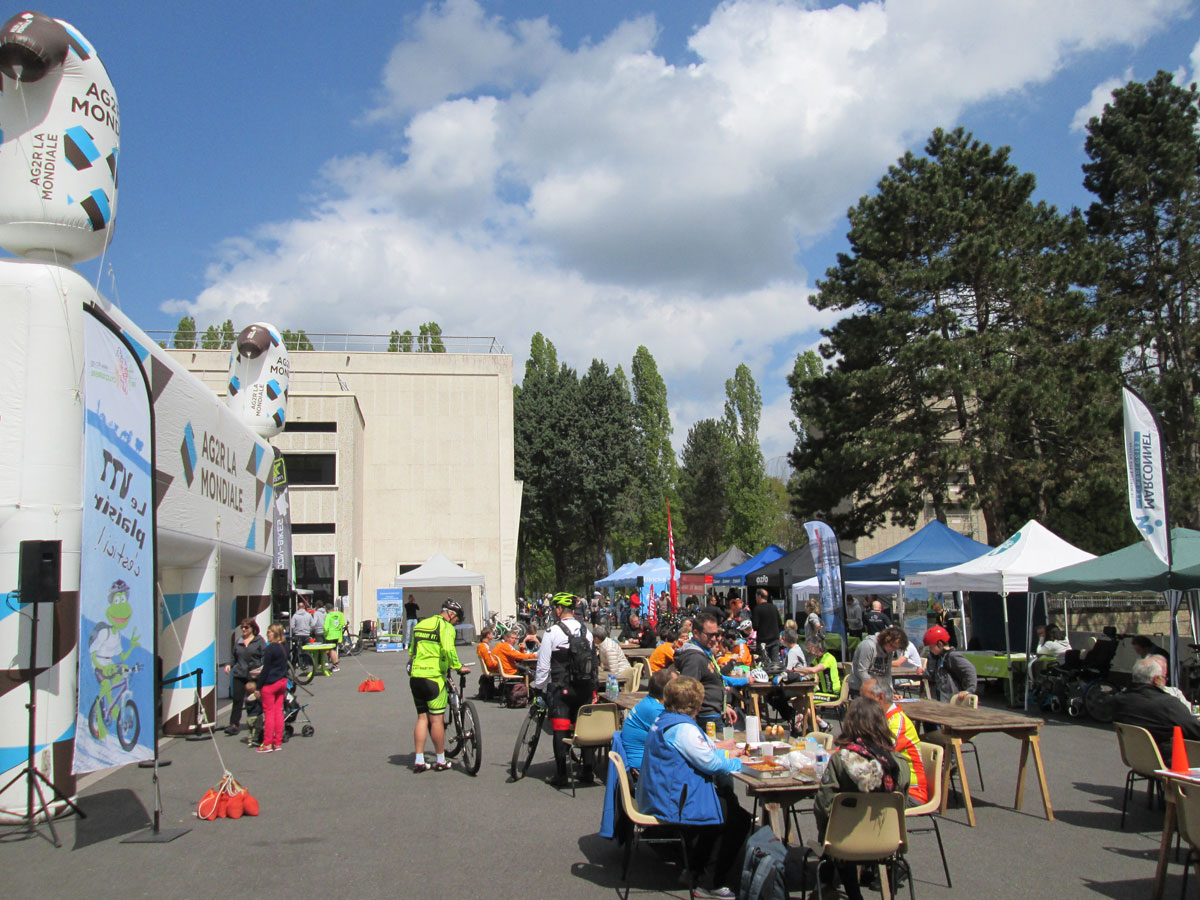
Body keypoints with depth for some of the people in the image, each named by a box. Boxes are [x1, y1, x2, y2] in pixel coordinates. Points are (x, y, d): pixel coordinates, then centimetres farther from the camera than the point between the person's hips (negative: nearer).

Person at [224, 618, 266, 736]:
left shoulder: (259, 641, -1)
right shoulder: (238, 641, 11)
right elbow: (234, 656, 17)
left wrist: (262, 668, -19)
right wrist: (230, 665, 0)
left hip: (254, 676, -3)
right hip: (239, 674, 3)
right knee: (237, 699, -4)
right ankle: (234, 724, 0)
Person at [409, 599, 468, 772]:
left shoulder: (420, 625, 16)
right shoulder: (446, 627, -7)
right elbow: (448, 649, -24)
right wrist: (458, 666, -13)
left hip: (415, 676, 7)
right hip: (433, 677, -7)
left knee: (422, 718, 14)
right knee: (436, 719, 3)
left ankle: (418, 761, 12)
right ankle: (440, 761, 12)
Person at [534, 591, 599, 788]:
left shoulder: (552, 632, -9)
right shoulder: (586, 631, 7)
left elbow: (543, 665, -8)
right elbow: (594, 661, 12)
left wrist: (539, 687, 5)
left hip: (560, 688, -4)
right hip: (584, 688, 5)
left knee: (560, 730, 0)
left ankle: (561, 775, 3)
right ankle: (588, 772, 13)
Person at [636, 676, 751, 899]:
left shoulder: (663, 720, 10)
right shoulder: (683, 728, -22)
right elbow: (710, 763, -20)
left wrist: (716, 748, 10)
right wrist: (737, 761, -3)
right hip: (673, 803, -11)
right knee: (739, 820, -4)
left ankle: (695, 869, 33)